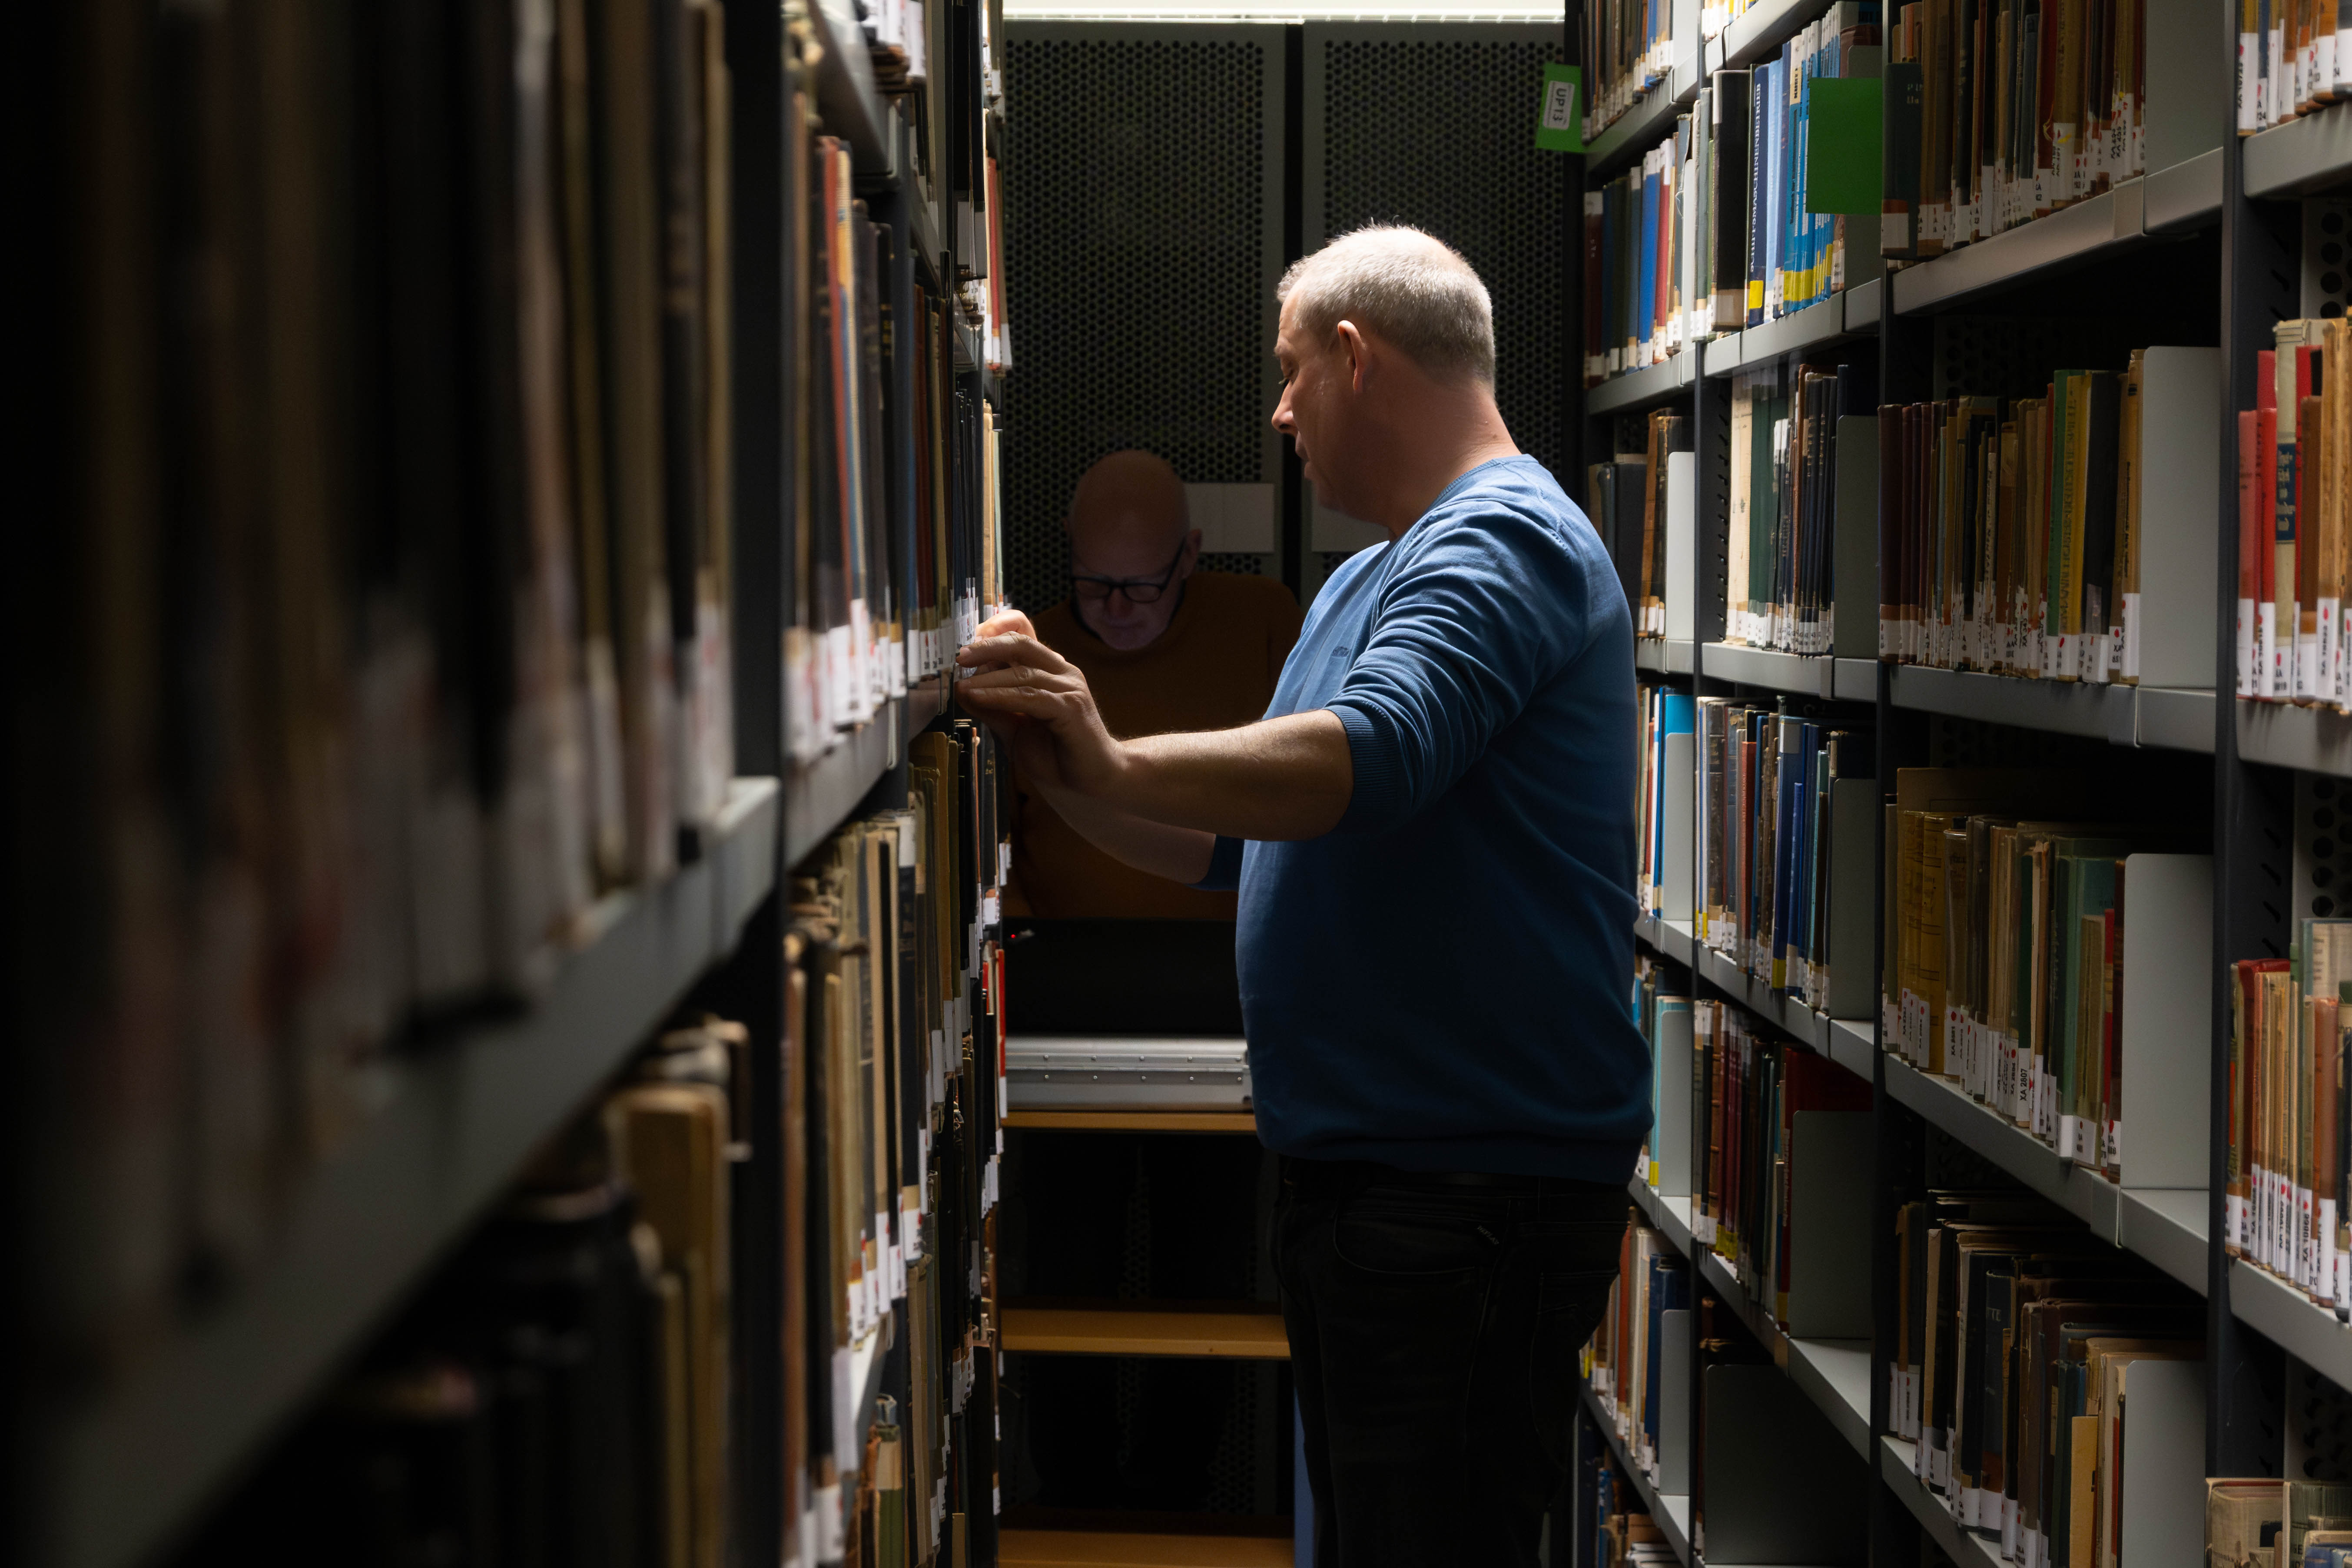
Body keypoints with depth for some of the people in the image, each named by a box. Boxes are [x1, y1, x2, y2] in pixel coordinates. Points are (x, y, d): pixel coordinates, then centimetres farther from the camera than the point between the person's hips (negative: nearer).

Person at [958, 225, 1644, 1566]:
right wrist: (1063, 772, 9)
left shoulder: (1503, 540, -12)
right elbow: (1242, 842, 21)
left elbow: (1366, 761, -30)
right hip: (1358, 1164, 10)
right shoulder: (1368, 577, 21)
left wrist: (1119, 762, -25)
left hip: (1475, 1187, -10)